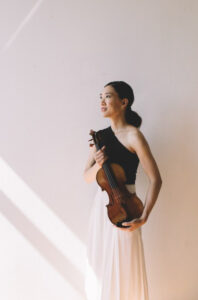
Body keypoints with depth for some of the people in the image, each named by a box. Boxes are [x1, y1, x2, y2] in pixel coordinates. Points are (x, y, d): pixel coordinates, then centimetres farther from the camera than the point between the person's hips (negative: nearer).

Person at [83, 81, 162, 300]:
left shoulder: (133, 135, -11)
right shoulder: (100, 136, 7)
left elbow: (155, 179, -13)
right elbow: (87, 178, 8)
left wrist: (143, 218, -19)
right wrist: (97, 165, -14)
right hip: (100, 206, 6)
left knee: (122, 272, 5)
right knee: (98, 270, 16)